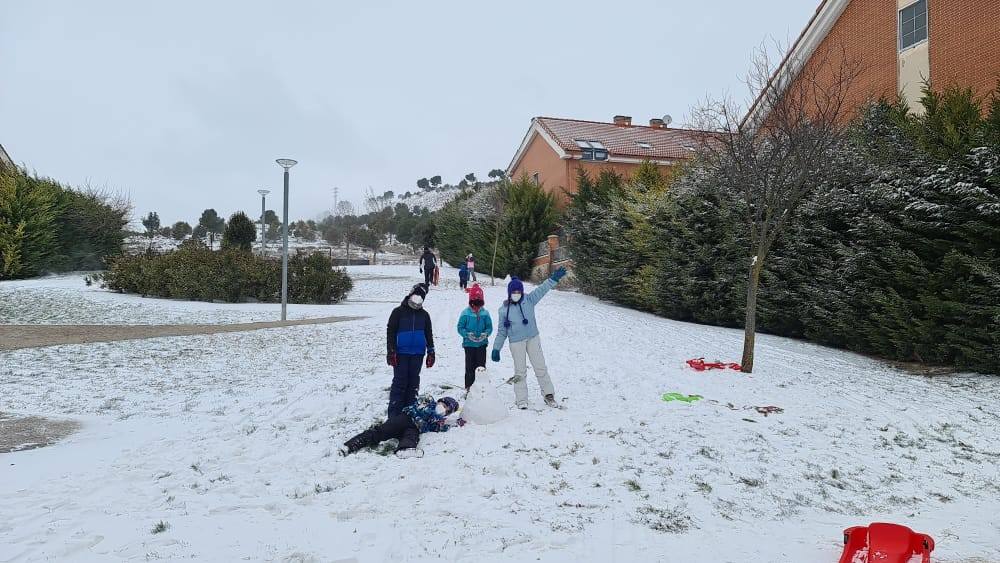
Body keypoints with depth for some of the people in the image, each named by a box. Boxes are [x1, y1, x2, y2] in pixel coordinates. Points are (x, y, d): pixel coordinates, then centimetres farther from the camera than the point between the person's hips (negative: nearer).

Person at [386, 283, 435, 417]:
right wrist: (391, 352, -10)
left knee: (413, 382, 8)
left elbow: (429, 334, 15)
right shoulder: (398, 312, 0)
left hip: (417, 354, 4)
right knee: (400, 381, -5)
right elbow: (390, 332, -3)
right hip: (401, 353, -4)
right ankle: (394, 413, -2)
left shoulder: (424, 314, 11)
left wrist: (431, 353, 9)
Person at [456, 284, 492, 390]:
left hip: (482, 344, 2)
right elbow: (460, 327, -1)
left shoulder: (485, 313, 2)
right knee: (470, 367, 1)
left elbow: (489, 327, 6)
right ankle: (469, 387, 10)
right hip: (469, 344, -2)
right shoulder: (465, 313, -3)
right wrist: (468, 334, -17)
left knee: (481, 365, 5)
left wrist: (485, 334, -14)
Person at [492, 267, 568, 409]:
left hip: (533, 338, 2)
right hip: (516, 342, -1)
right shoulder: (504, 310, -4)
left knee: (540, 367, 6)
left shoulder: (529, 300, -2)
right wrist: (496, 349, 1)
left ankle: (548, 395, 17)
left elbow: (541, 290, -10)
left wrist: (554, 278, -23)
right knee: (520, 371, 5)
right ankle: (521, 400, 15)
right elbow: (502, 331, 2)